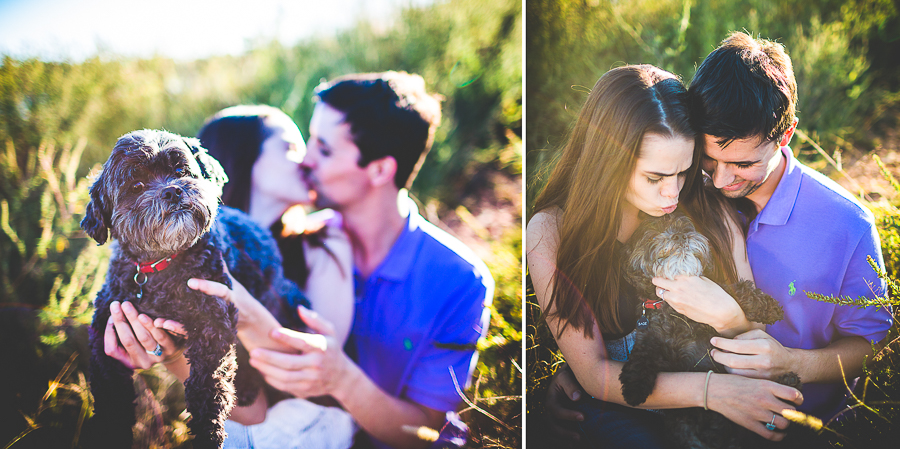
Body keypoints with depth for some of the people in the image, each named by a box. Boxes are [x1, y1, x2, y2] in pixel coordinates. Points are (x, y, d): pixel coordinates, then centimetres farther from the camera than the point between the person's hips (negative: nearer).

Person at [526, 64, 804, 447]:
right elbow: (592, 373, -16)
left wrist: (730, 316, -26)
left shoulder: (707, 211, -7)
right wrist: (709, 390, -30)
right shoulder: (551, 232, -14)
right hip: (617, 403, -3)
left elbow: (758, 326, 0)